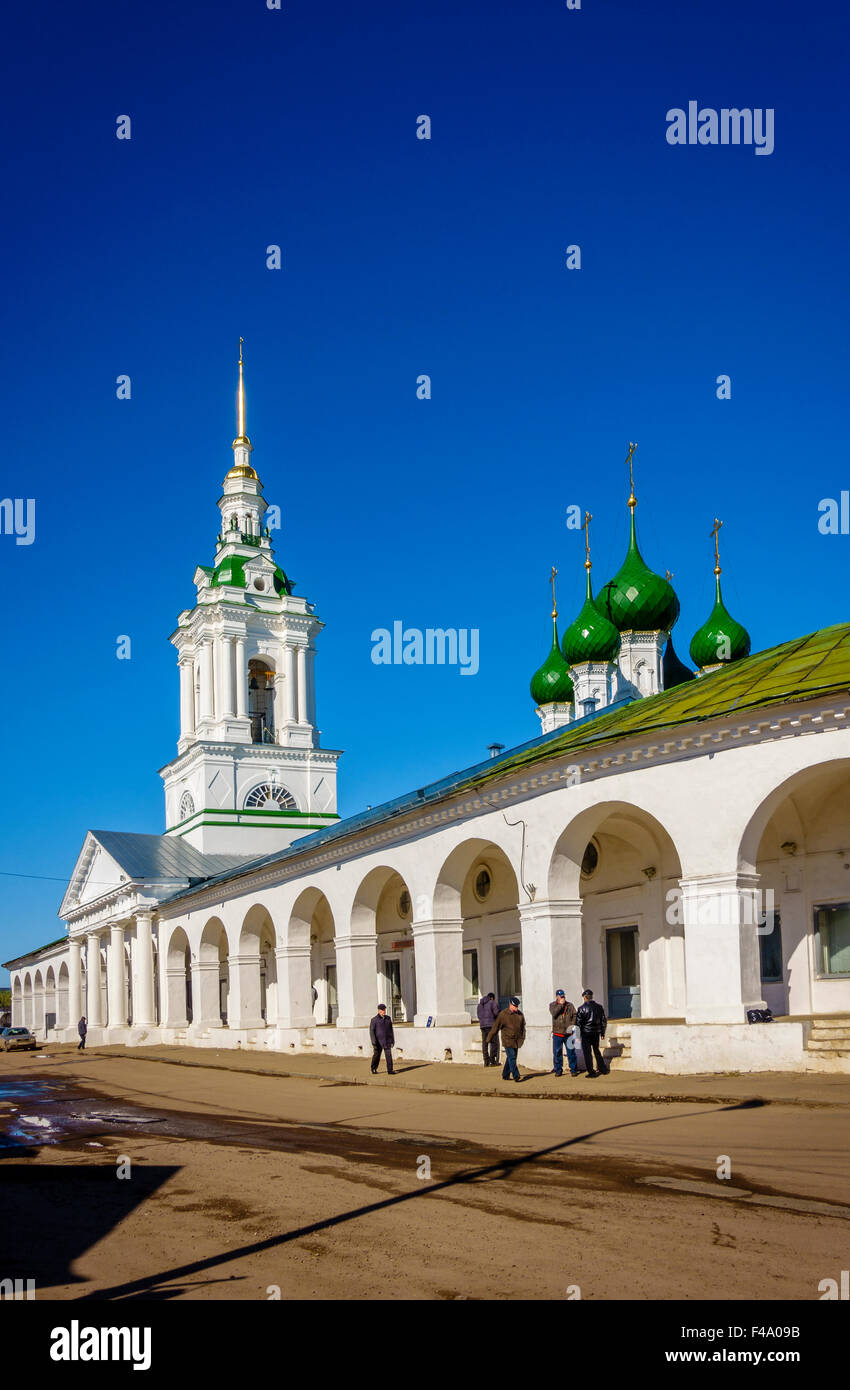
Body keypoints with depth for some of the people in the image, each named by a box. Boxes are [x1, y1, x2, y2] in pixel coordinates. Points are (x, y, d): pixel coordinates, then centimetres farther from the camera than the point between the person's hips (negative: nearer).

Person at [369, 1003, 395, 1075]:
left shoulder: (388, 1019, 8)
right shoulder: (374, 1020, -5)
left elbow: (391, 1030, 14)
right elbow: (371, 1031, -8)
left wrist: (392, 1040, 11)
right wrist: (374, 1042, -14)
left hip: (387, 1041, 2)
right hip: (378, 1041, -2)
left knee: (389, 1055, -9)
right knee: (376, 1055, 8)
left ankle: (390, 1070, -10)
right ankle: (373, 1069, 28)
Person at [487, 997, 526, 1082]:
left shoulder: (520, 1014, 7)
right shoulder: (503, 1014, -9)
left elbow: (523, 1027, 20)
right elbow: (496, 1027, -4)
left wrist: (522, 1038, 19)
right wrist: (489, 1038, 2)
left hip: (516, 1041, 5)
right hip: (507, 1040, -5)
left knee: (510, 1058, 10)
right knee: (512, 1058, -14)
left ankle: (505, 1075, 19)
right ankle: (515, 1075, -18)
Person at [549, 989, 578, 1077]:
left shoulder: (570, 1005, 7)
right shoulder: (553, 1005, 4)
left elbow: (575, 1015, 7)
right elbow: (554, 1013, -15)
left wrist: (572, 1024, -7)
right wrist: (560, 1004, -15)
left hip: (568, 1033, 0)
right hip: (557, 1033, 0)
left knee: (571, 1052, 1)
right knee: (557, 1053, 3)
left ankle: (573, 1069, 10)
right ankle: (558, 1070, 13)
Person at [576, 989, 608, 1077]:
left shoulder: (582, 1008, -11)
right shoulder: (599, 1007, 4)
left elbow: (578, 1021, -10)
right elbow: (604, 1020, 8)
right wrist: (602, 1032, 17)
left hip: (586, 1033, -5)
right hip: (596, 1033, 5)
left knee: (587, 1053, 2)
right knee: (596, 1051, 20)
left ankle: (591, 1072, 1)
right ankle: (603, 1069, 22)